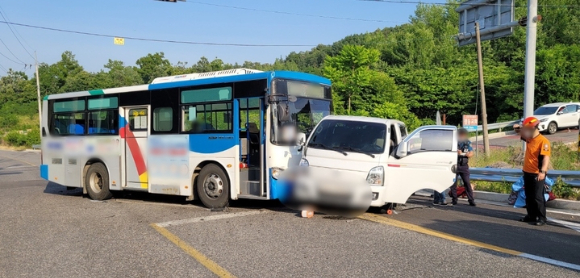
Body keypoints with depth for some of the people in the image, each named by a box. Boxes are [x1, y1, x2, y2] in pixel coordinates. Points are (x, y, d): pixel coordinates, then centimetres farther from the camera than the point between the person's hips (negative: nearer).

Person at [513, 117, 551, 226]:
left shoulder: (543, 141, -19)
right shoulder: (529, 138, 6)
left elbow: (546, 157, -27)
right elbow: (521, 133, 25)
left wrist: (543, 171, -39)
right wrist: (518, 128, 1)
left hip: (537, 174, -8)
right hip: (527, 172, 8)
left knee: (538, 197, -2)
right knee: (529, 197, 15)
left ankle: (541, 218, 7)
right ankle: (531, 216, 26)